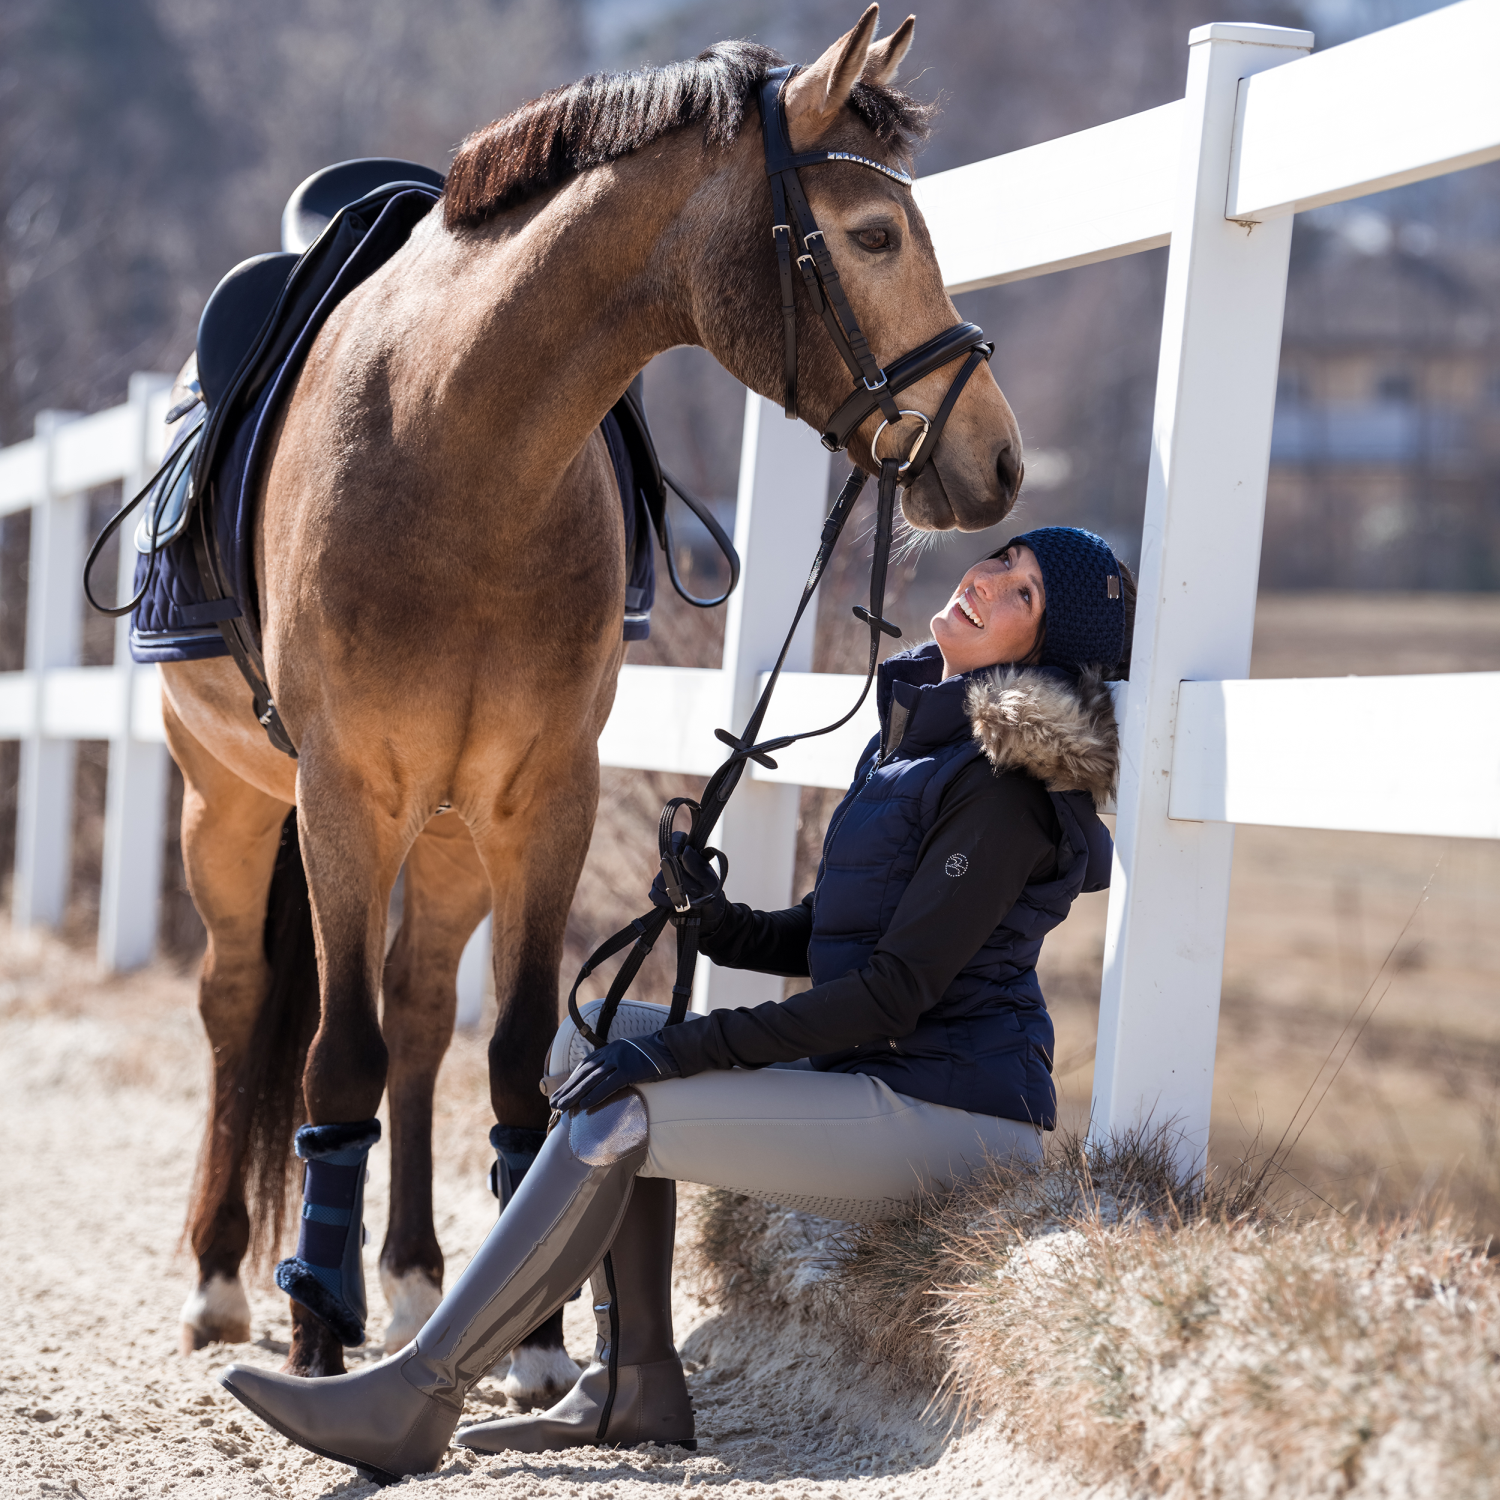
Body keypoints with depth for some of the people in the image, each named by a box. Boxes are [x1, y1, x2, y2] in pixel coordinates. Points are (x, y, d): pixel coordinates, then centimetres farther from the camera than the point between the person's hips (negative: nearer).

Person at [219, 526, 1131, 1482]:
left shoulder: (1004, 779, -16)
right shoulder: (914, 736, 15)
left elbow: (894, 993, -21)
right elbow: (822, 936, 21)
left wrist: (680, 1051, -21)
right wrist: (725, 926, -3)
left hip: (950, 1115, -9)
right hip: (868, 1079, 9)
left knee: (614, 1116, -18)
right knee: (600, 1037, 4)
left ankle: (415, 1401, -14)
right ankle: (635, 1390, 0)